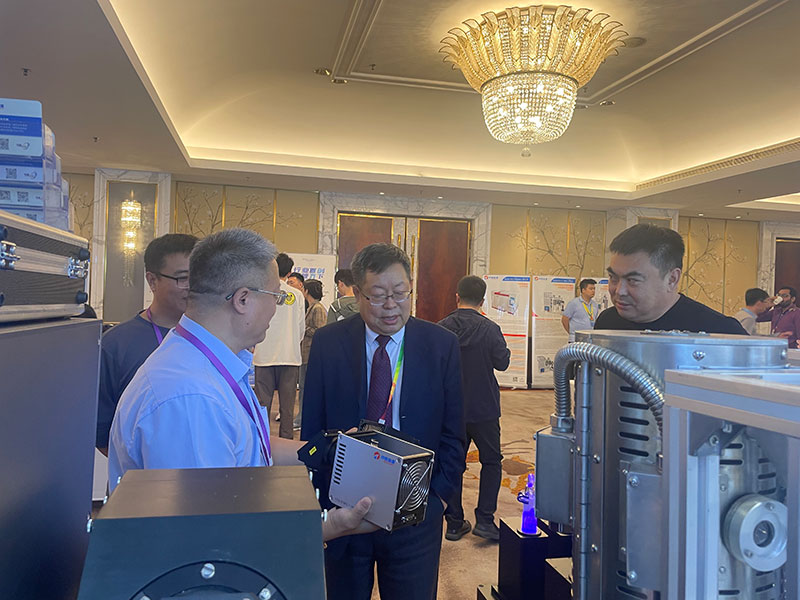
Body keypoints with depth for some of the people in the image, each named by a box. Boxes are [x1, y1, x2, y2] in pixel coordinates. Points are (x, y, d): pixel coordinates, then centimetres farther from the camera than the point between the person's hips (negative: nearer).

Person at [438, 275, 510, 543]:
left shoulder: (442, 328, -6)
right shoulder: (490, 329, -13)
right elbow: (502, 362, -6)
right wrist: (504, 349, 12)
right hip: (483, 408, -2)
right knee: (491, 461, 13)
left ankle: (454, 523, 17)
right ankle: (484, 519, 7)